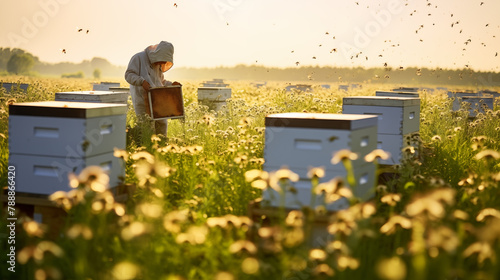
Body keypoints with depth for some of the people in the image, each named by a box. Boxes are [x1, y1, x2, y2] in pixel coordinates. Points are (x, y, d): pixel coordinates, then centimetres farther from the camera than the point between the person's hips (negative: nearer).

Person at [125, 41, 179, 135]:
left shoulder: (158, 65, 16)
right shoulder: (139, 58, -7)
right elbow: (129, 75, -14)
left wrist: (171, 84, 10)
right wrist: (142, 81, -30)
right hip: (142, 100, -7)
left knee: (161, 124, 8)